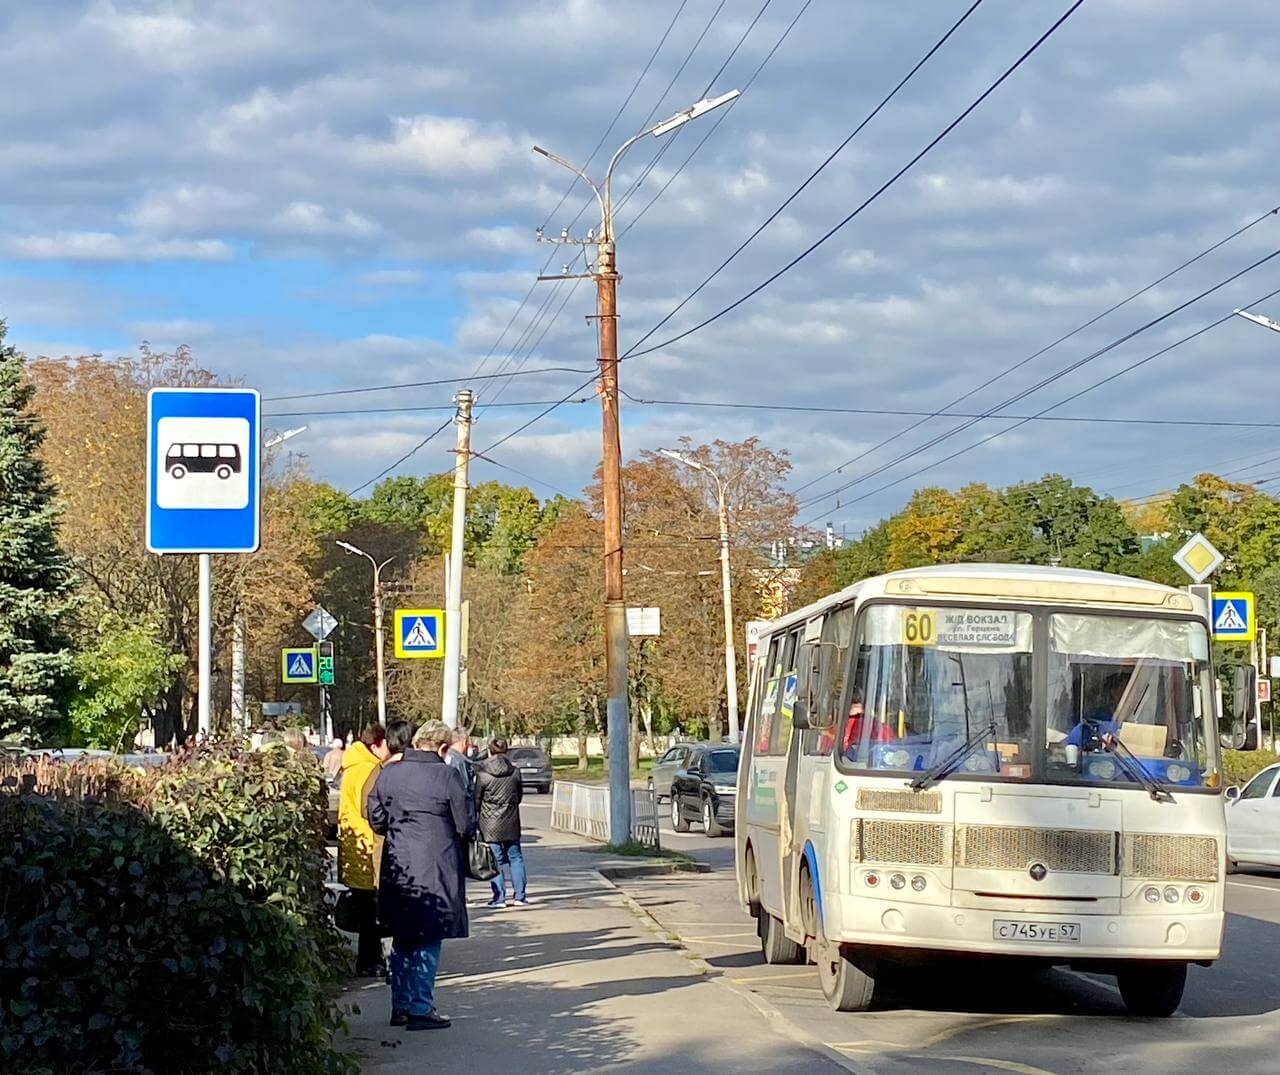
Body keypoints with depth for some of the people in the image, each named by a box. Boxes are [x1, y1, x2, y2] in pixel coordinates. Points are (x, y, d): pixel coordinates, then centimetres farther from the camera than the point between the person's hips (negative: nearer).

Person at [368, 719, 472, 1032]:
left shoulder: (388, 773, 2)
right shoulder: (446, 775, -11)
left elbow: (376, 820, 8)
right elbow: (464, 824, -6)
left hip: (397, 867, 5)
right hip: (436, 868, -4)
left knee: (402, 939, 16)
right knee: (428, 940, 2)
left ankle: (400, 1006, 21)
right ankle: (420, 1009, 0)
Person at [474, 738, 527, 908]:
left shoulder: (482, 774, -11)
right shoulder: (515, 772, -2)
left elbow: (477, 800, -4)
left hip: (490, 824, -3)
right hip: (511, 824, 3)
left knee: (495, 860, 3)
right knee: (515, 857, 13)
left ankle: (499, 898, 2)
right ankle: (520, 896, 13)